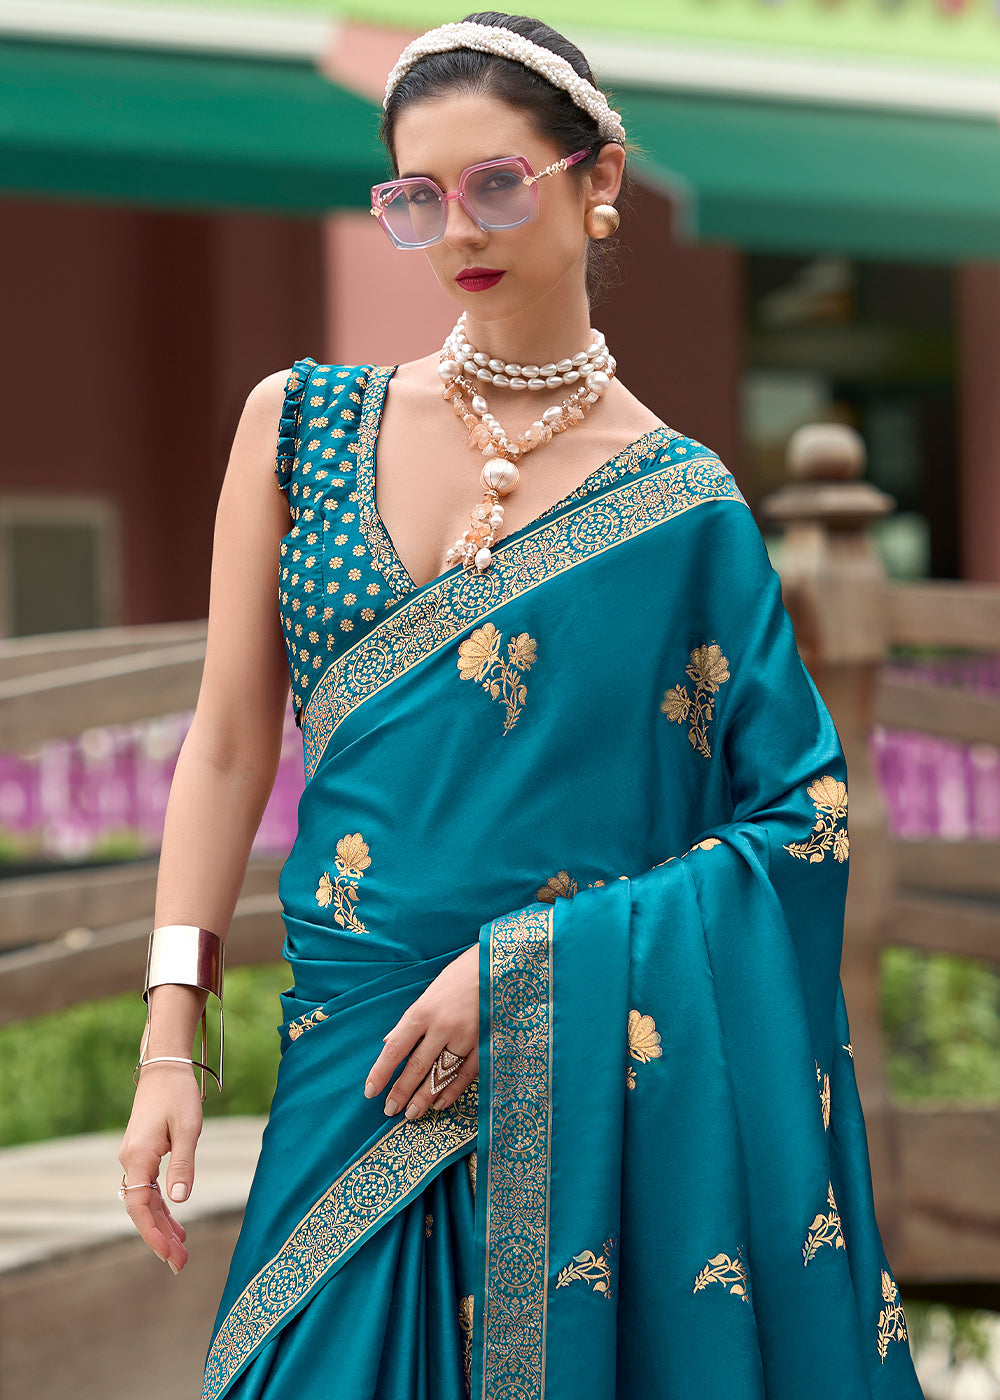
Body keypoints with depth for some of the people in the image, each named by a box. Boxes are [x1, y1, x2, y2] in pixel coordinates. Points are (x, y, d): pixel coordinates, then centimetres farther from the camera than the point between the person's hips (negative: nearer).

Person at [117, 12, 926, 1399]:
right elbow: (230, 746, 4)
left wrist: (520, 972, -13)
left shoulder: (683, 505, -3)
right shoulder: (300, 425, 4)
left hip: (597, 1072, -2)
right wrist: (170, 1041, -3)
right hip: (355, 1066, 2)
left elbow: (804, 824, -4)